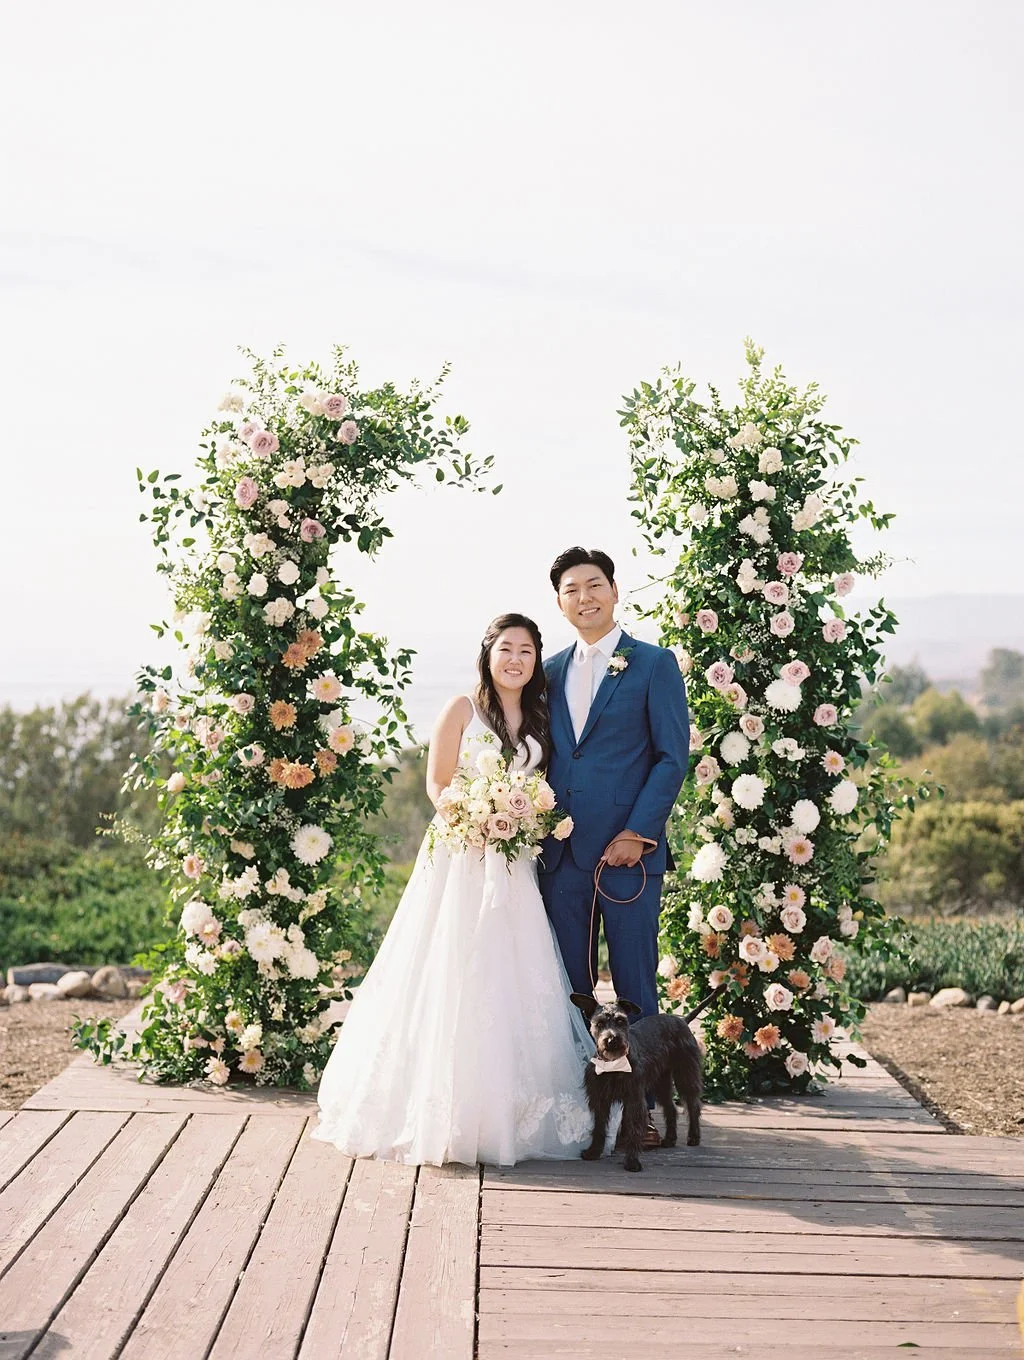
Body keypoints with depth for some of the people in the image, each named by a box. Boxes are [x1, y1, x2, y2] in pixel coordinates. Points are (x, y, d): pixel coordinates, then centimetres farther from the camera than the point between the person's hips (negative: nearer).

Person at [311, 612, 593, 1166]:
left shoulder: (538, 719, 14)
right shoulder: (462, 710, 0)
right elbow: (436, 784, -3)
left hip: (513, 867, 5)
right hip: (459, 859, -4)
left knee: (511, 982, 2)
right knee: (450, 978, -6)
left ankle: (500, 1110, 11)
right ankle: (440, 1112, 0)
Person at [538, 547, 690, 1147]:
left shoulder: (654, 664, 0)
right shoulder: (551, 672, 15)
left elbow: (672, 758, -4)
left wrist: (636, 834, -12)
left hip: (629, 851, -4)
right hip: (562, 853, 5)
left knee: (635, 985, 0)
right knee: (568, 986, 8)